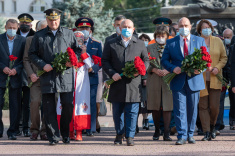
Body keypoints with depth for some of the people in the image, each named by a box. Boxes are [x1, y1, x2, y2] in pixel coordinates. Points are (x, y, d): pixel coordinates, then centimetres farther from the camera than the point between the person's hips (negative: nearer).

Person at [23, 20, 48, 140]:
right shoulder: (30, 40, 10)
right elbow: (26, 59, 8)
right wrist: (31, 74, -5)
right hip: (35, 77, 0)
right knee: (35, 102, -12)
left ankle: (44, 131, 7)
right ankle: (34, 130, -1)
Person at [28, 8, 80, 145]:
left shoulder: (69, 34, 11)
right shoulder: (39, 36, 10)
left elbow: (78, 50, 15)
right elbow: (32, 54, 9)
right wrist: (43, 65, -7)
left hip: (65, 76, 0)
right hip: (47, 77, 0)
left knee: (68, 105, -2)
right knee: (49, 108, 0)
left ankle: (65, 134, 16)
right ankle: (53, 136, 6)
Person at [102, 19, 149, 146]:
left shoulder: (140, 44, 13)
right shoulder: (111, 44, 10)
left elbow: (146, 60, 14)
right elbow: (104, 61, 7)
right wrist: (112, 73, -9)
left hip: (133, 84, -1)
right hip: (117, 83, 1)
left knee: (132, 112, -4)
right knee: (117, 112, 7)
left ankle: (130, 137, 1)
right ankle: (119, 134, 22)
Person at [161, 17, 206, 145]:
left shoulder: (199, 41, 10)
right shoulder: (170, 43, 8)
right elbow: (164, 60, 6)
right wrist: (173, 68, -14)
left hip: (194, 80, 1)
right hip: (178, 81, -1)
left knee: (192, 108, 6)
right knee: (180, 109, -6)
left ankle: (190, 134, 17)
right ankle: (182, 136, -5)